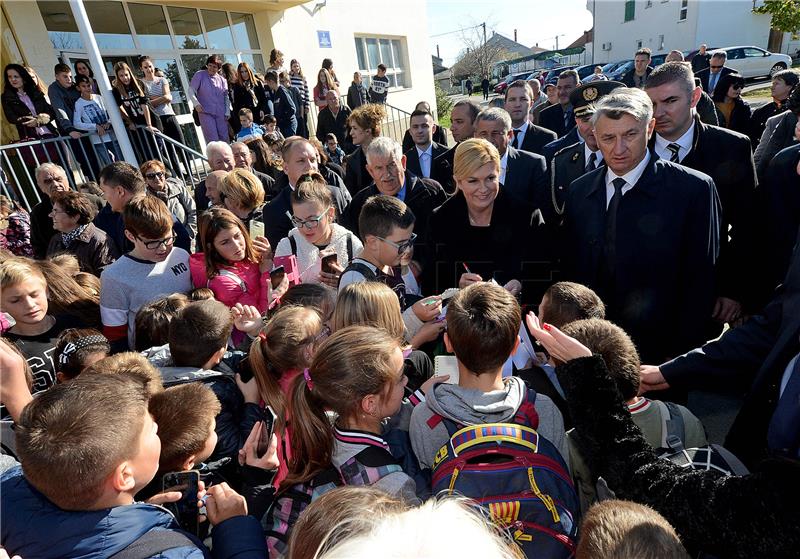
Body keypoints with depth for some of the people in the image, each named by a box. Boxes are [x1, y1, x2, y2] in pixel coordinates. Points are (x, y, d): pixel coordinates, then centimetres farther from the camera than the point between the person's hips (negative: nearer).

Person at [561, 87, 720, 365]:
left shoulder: (694, 189, -9)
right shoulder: (578, 192, 2)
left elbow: (701, 282, -8)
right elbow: (571, 272, 4)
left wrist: (681, 355, -11)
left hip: (662, 350, -2)